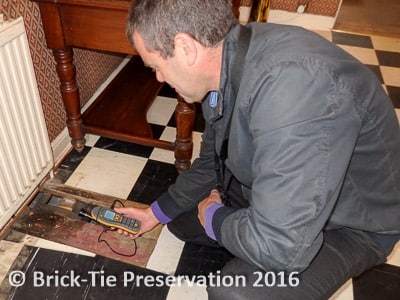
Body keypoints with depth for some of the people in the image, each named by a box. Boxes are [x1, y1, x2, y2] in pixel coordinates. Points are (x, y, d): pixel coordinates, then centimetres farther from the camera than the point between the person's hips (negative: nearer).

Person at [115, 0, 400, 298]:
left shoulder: (295, 87, -39)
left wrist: (212, 216, -16)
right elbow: (212, 163, 6)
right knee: (180, 213, 8)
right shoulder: (230, 58, -10)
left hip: (349, 224, -6)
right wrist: (158, 211, 11)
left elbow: (279, 246, -37)